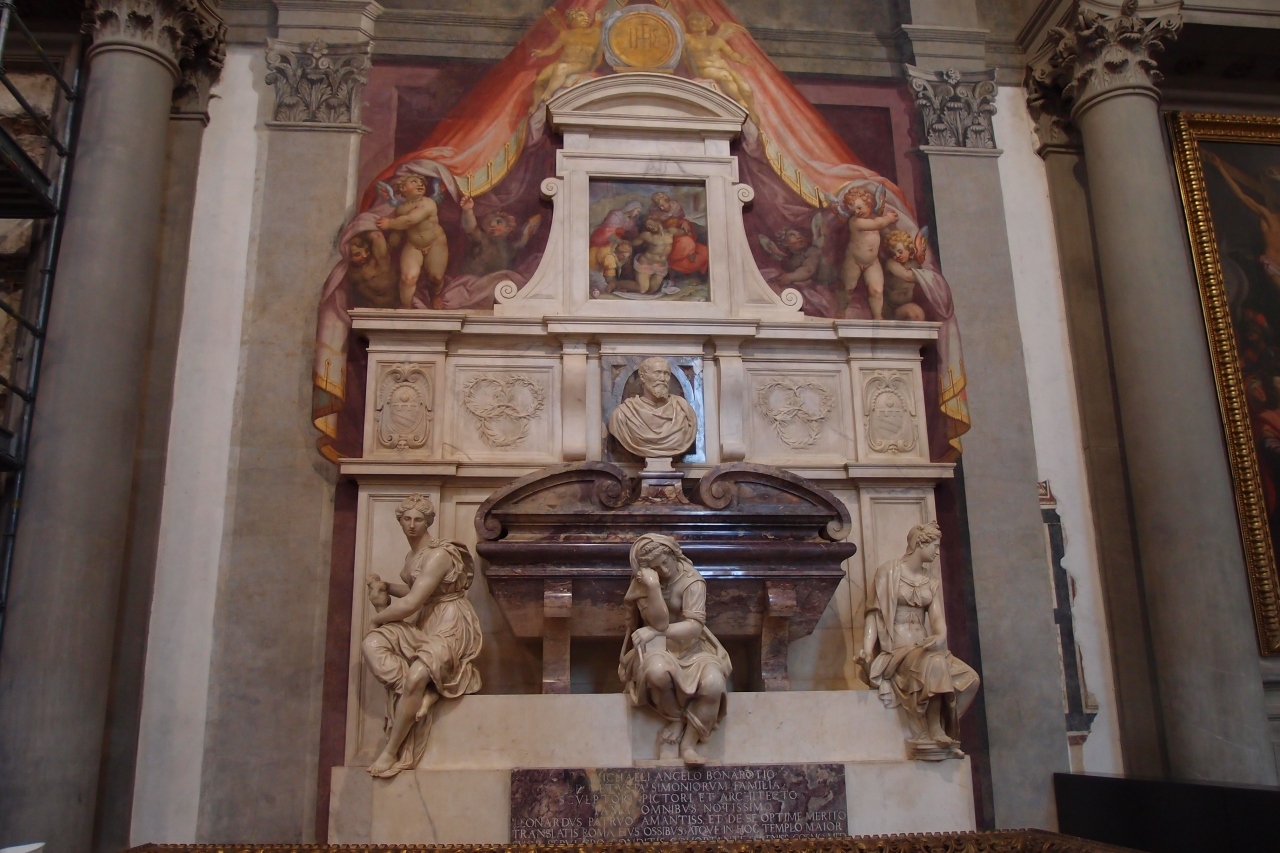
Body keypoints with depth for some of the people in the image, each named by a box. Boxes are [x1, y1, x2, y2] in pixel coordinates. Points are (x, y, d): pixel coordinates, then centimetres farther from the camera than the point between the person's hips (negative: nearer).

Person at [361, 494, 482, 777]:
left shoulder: (438, 555, -19)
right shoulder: (412, 555, 10)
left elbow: (411, 603, -23)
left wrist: (378, 616, -8)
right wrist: (385, 585, 6)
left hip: (451, 626, -9)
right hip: (423, 624, 9)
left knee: (416, 675, -31)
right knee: (371, 643, -13)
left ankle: (391, 752, -15)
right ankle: (424, 694, -16)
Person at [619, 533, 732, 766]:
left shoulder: (691, 580, -12)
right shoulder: (642, 582, -8)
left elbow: (695, 626, -19)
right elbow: (660, 622, -13)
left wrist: (654, 631, -18)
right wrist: (653, 586, -24)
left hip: (690, 645, 0)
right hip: (657, 645, 0)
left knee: (714, 683, -30)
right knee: (657, 672, -37)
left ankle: (688, 743, -13)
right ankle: (675, 718, -5)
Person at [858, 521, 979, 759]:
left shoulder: (933, 582, 16)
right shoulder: (888, 572, 0)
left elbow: (937, 617, 3)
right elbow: (874, 614, -8)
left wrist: (941, 636, -22)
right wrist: (867, 651, -23)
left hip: (923, 647, 6)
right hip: (896, 649, -6)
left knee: (969, 678, -17)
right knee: (935, 666, -33)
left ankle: (941, 731, -7)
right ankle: (933, 736, -20)